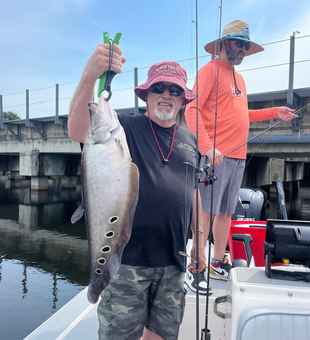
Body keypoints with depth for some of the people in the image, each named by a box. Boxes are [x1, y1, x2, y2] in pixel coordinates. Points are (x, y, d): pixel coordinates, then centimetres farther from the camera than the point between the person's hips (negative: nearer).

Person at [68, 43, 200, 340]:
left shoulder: (190, 140, 10)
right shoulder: (126, 128, -5)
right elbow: (77, 131, -24)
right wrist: (89, 76, -39)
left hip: (173, 260, 5)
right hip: (129, 258, -4)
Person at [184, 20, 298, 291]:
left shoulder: (238, 78, 23)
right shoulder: (211, 70, -2)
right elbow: (192, 110, -13)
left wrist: (274, 112, 25)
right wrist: (207, 146, -23)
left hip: (238, 157, 8)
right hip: (217, 155, -8)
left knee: (226, 212, 11)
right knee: (206, 211, -6)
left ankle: (218, 264, 23)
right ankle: (197, 267, 5)